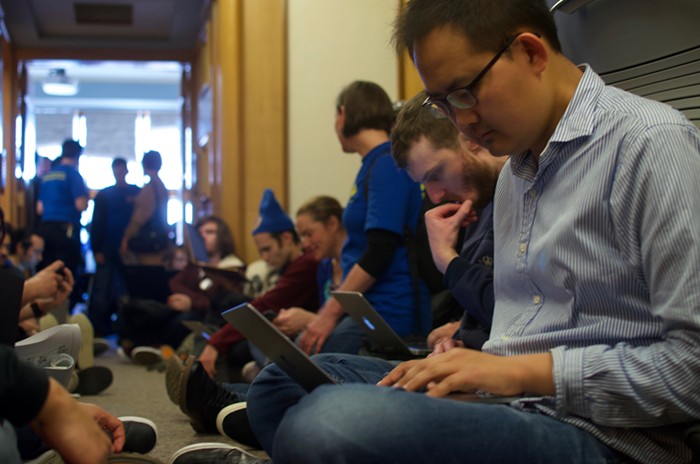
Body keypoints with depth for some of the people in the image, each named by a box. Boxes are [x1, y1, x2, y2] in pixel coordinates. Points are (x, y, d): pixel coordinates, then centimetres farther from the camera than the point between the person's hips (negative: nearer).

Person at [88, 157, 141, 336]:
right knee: (103, 290, -2)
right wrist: (97, 250, -6)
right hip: (108, 249, 0)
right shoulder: (104, 195, 7)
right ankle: (97, 327, 0)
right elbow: (96, 224, 3)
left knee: (129, 290, 3)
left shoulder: (136, 193, 6)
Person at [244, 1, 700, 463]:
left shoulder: (653, 143, -12)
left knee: (323, 423, -31)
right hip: (507, 401, 9)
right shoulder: (514, 173, 19)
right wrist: (454, 365, 4)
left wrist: (520, 371, -16)